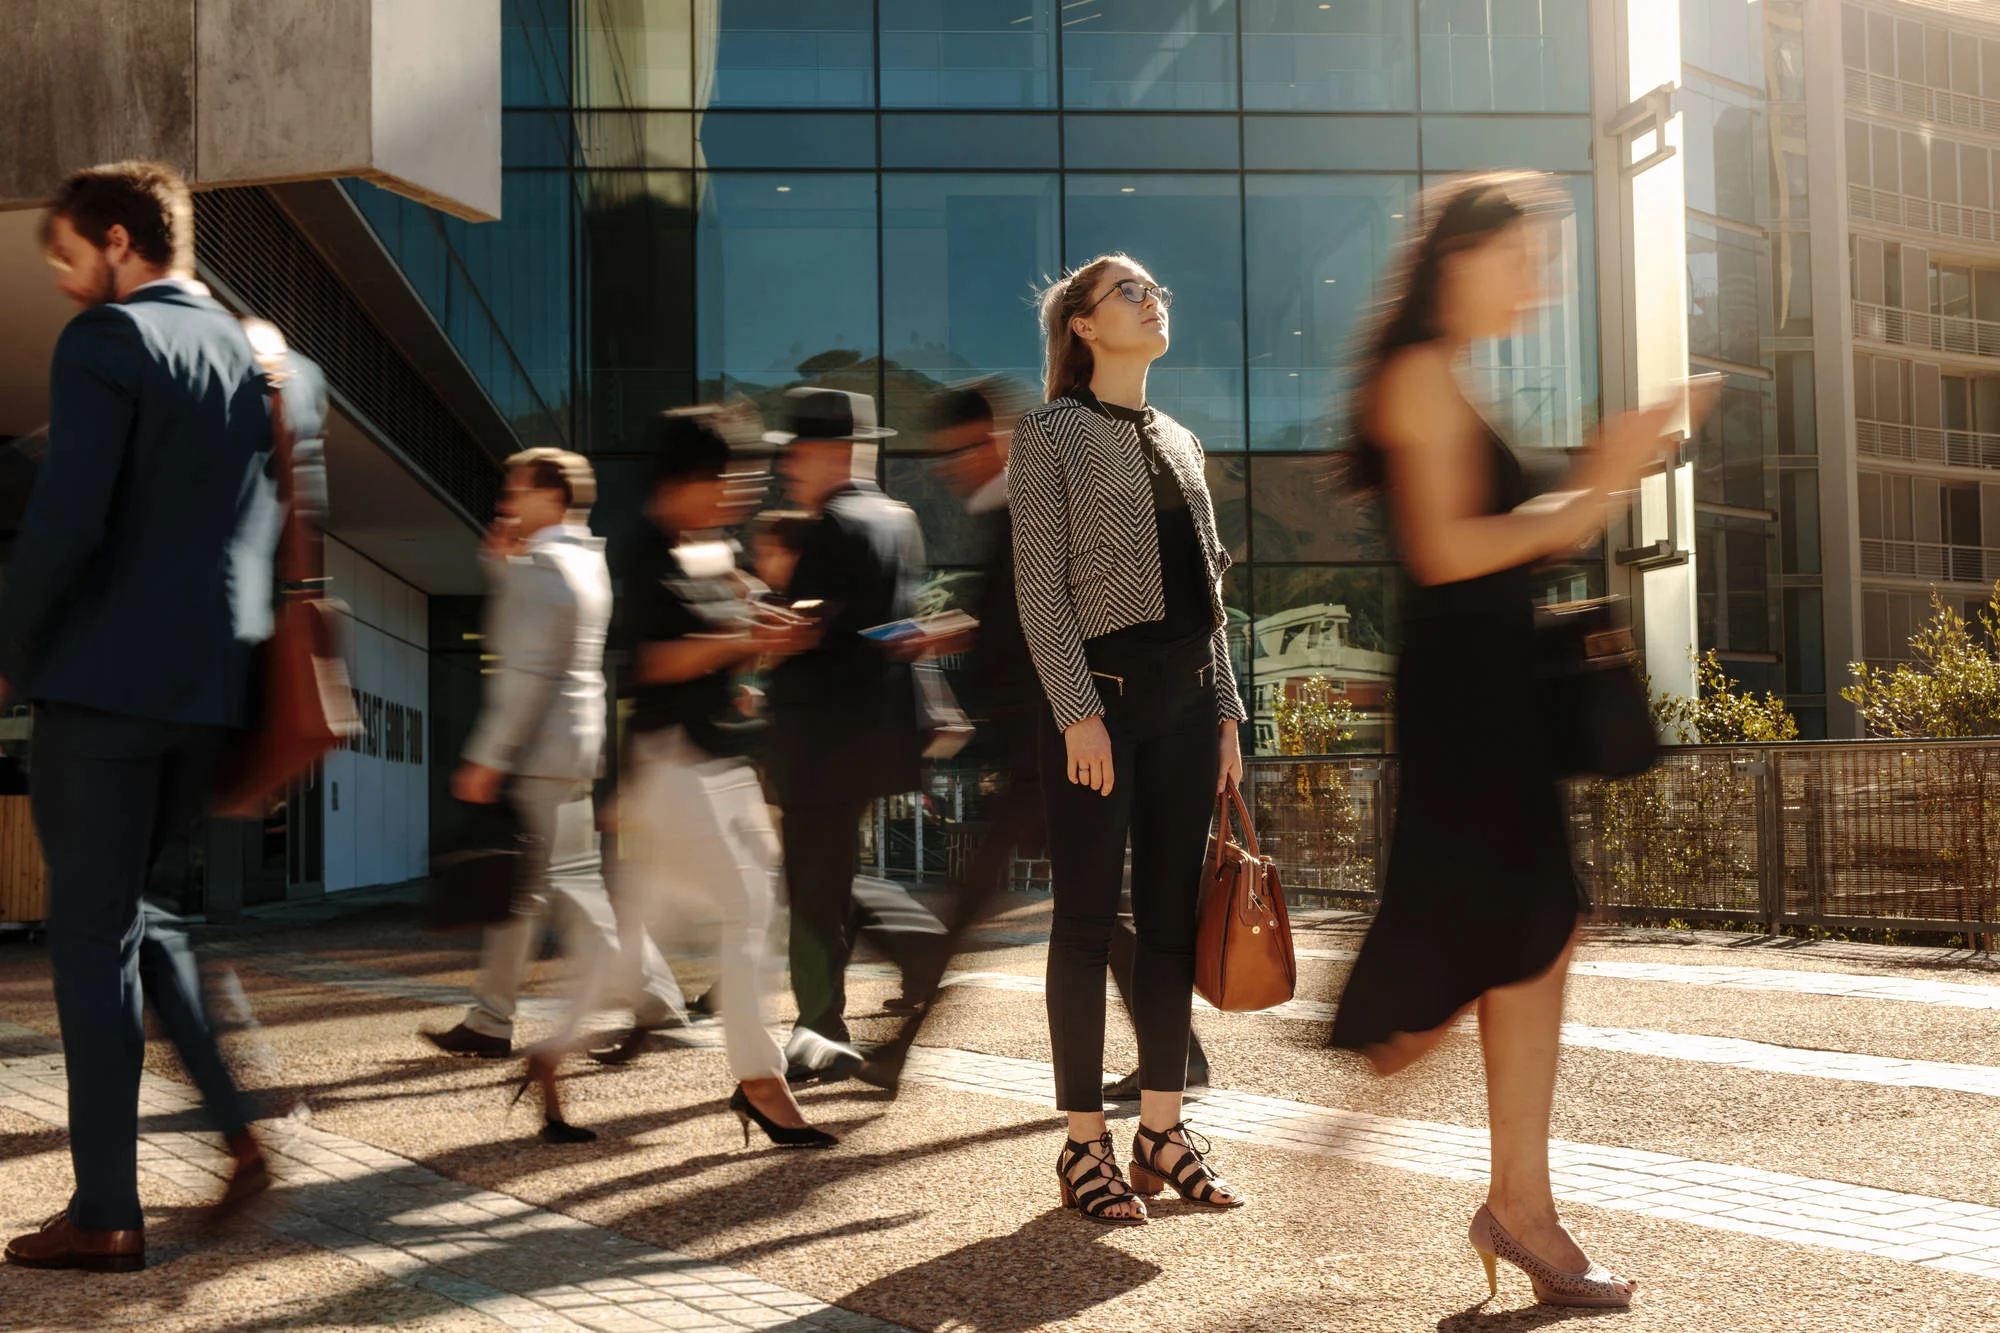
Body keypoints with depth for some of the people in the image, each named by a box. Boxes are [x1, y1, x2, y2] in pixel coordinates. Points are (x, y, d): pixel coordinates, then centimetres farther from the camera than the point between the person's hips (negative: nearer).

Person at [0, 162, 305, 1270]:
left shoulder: (106, 340, -9)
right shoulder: (270, 357, 13)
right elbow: (296, 521, 16)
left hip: (104, 680, -7)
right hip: (214, 689, 7)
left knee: (92, 937, 1)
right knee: (138, 913, 21)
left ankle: (105, 1212, 6)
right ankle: (242, 1128, 11)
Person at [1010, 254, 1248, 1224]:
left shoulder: (1179, 441, 18)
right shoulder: (1051, 433, -1)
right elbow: (1039, 585, -8)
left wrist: (1225, 709, 12)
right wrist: (1077, 710, -16)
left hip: (1185, 693, 6)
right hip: (1100, 687, -6)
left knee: (1172, 916, 8)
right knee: (1087, 920, -3)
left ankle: (1162, 1130, 16)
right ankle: (1084, 1145, 4)